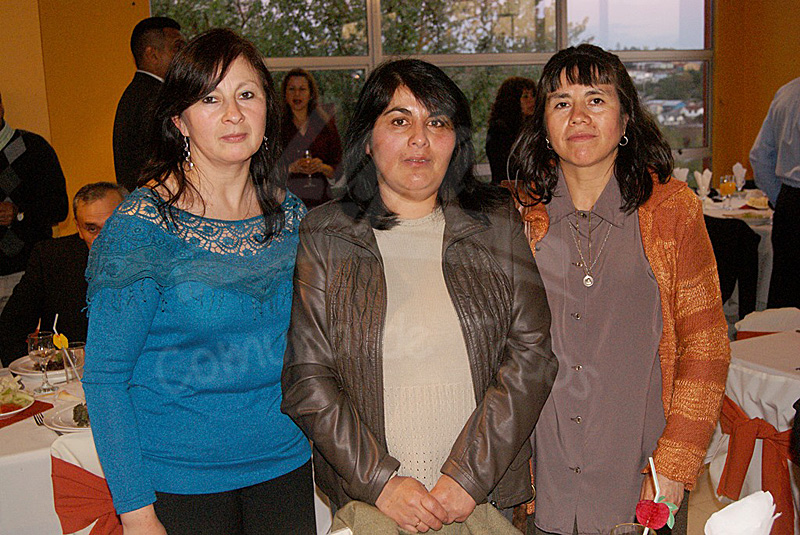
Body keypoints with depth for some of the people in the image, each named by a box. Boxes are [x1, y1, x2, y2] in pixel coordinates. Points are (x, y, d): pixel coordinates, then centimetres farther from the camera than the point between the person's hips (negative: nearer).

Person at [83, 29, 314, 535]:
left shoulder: (292, 215, 0)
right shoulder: (143, 224, -14)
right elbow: (105, 378, -12)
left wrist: (322, 446, 6)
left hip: (286, 464, 4)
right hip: (179, 479, -4)